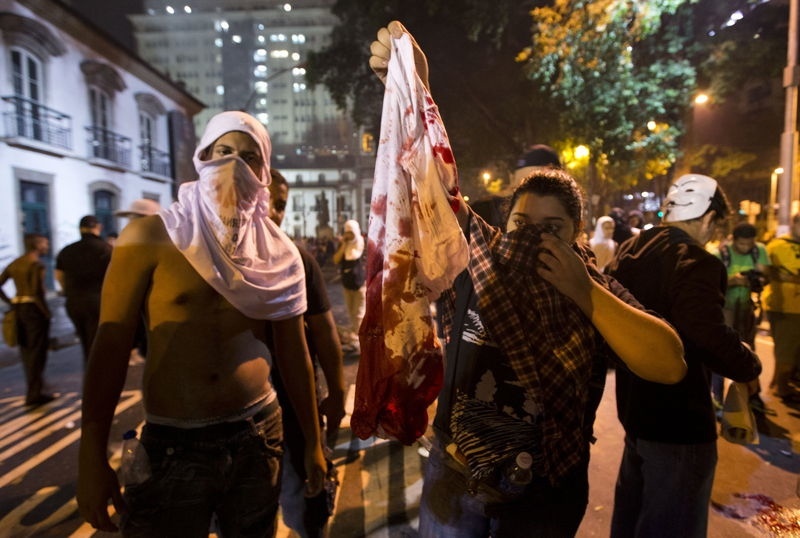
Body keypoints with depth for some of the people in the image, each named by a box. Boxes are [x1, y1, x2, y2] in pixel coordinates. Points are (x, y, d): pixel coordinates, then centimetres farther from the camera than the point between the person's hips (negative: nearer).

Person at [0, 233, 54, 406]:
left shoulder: (15, 264, 11)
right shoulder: (37, 264, -13)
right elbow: (37, 291, -21)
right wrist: (46, 311, -13)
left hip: (19, 308, 8)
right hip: (34, 308, -8)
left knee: (26, 350, 18)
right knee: (37, 351, -1)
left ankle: (33, 388, 33)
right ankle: (35, 393, 3)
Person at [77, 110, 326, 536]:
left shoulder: (277, 250, 0)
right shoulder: (150, 237, -8)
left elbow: (292, 349, 4)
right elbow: (112, 345, -6)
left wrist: (312, 441, 7)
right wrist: (92, 457, -8)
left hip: (258, 433, 3)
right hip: (171, 443, -2)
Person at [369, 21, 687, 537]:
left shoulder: (598, 293, -8)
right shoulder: (477, 257, -10)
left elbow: (671, 366, -19)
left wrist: (584, 293, -26)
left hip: (544, 495, 0)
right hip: (452, 478, 1)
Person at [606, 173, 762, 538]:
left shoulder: (628, 251, 3)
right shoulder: (696, 263, -22)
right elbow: (713, 340, -34)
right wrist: (750, 365, -13)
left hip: (636, 408, 8)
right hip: (679, 420, -8)